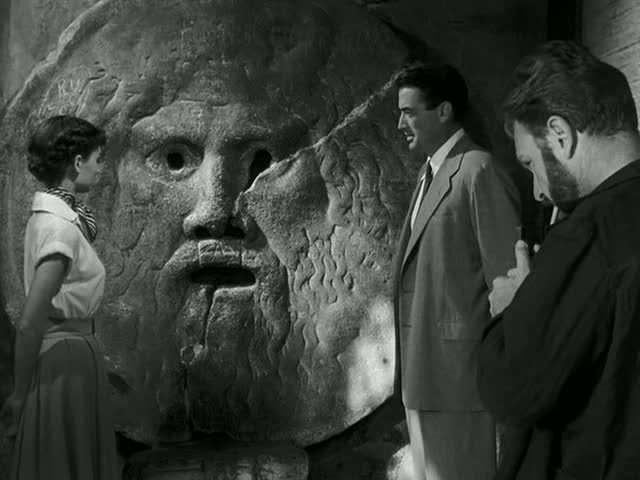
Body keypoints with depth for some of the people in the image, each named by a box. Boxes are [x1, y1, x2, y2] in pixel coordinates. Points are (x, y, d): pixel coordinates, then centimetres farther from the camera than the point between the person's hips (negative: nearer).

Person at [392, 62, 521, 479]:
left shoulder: (479, 171, -12)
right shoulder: (432, 174, 16)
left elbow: (506, 276, -15)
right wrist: (411, 370, 13)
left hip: (460, 366, -9)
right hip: (423, 373, 9)